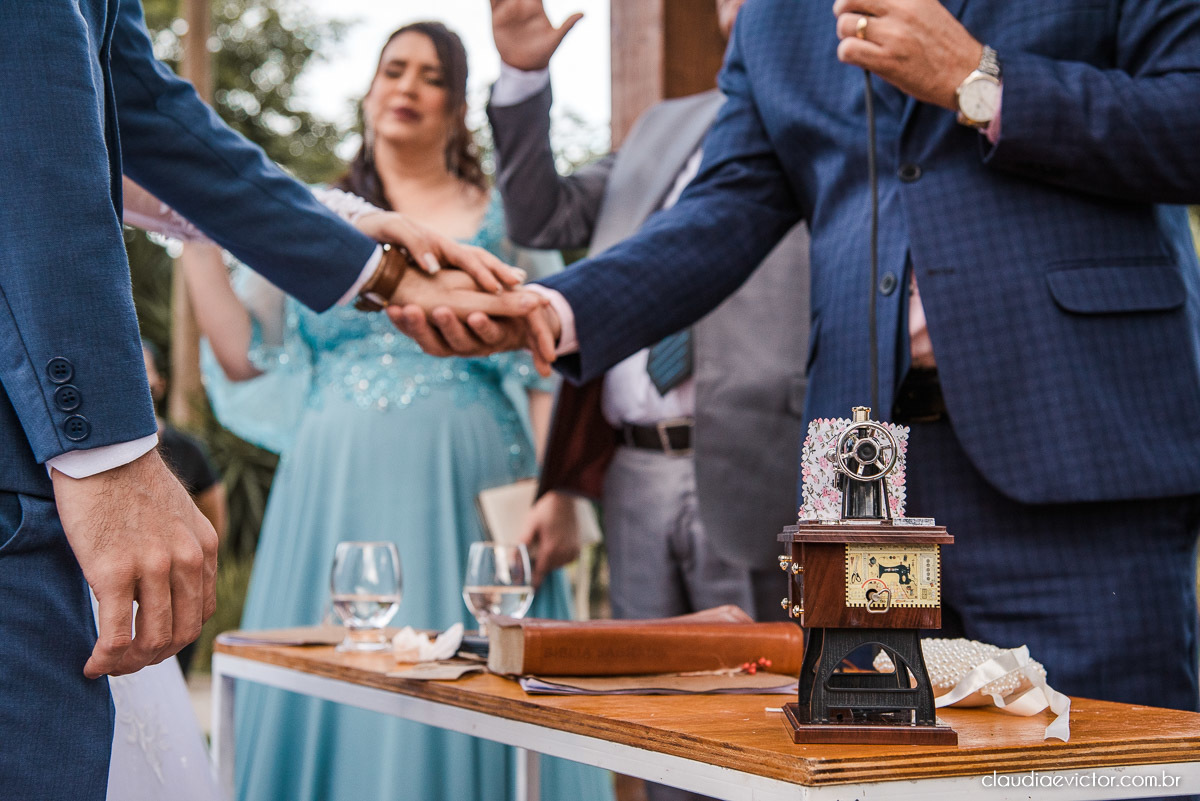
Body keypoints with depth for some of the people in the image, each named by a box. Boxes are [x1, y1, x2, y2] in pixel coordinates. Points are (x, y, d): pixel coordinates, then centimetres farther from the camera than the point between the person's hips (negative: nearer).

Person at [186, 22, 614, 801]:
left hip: (464, 490, -2)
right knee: (335, 685, 0)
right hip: (338, 492, 2)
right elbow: (247, 358, 8)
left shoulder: (502, 218, 9)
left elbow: (545, 371, 5)